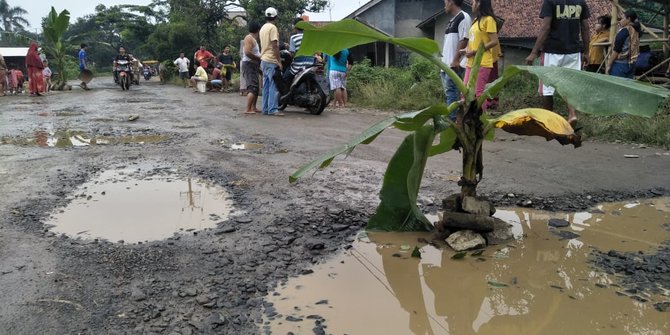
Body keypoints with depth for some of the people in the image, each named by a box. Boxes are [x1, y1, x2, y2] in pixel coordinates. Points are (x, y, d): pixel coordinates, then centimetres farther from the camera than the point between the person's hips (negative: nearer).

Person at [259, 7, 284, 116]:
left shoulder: (262, 28, 17)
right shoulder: (272, 27, -10)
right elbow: (275, 46, -16)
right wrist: (279, 61, -15)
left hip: (264, 60, 9)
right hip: (271, 60, -9)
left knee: (266, 86, 9)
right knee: (273, 86, -9)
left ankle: (266, 109, 10)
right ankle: (273, 109, -12)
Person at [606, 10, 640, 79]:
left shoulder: (624, 31, -10)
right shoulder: (635, 31, 12)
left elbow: (616, 50, -14)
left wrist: (608, 65, -10)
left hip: (620, 64, -8)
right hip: (631, 65, 8)